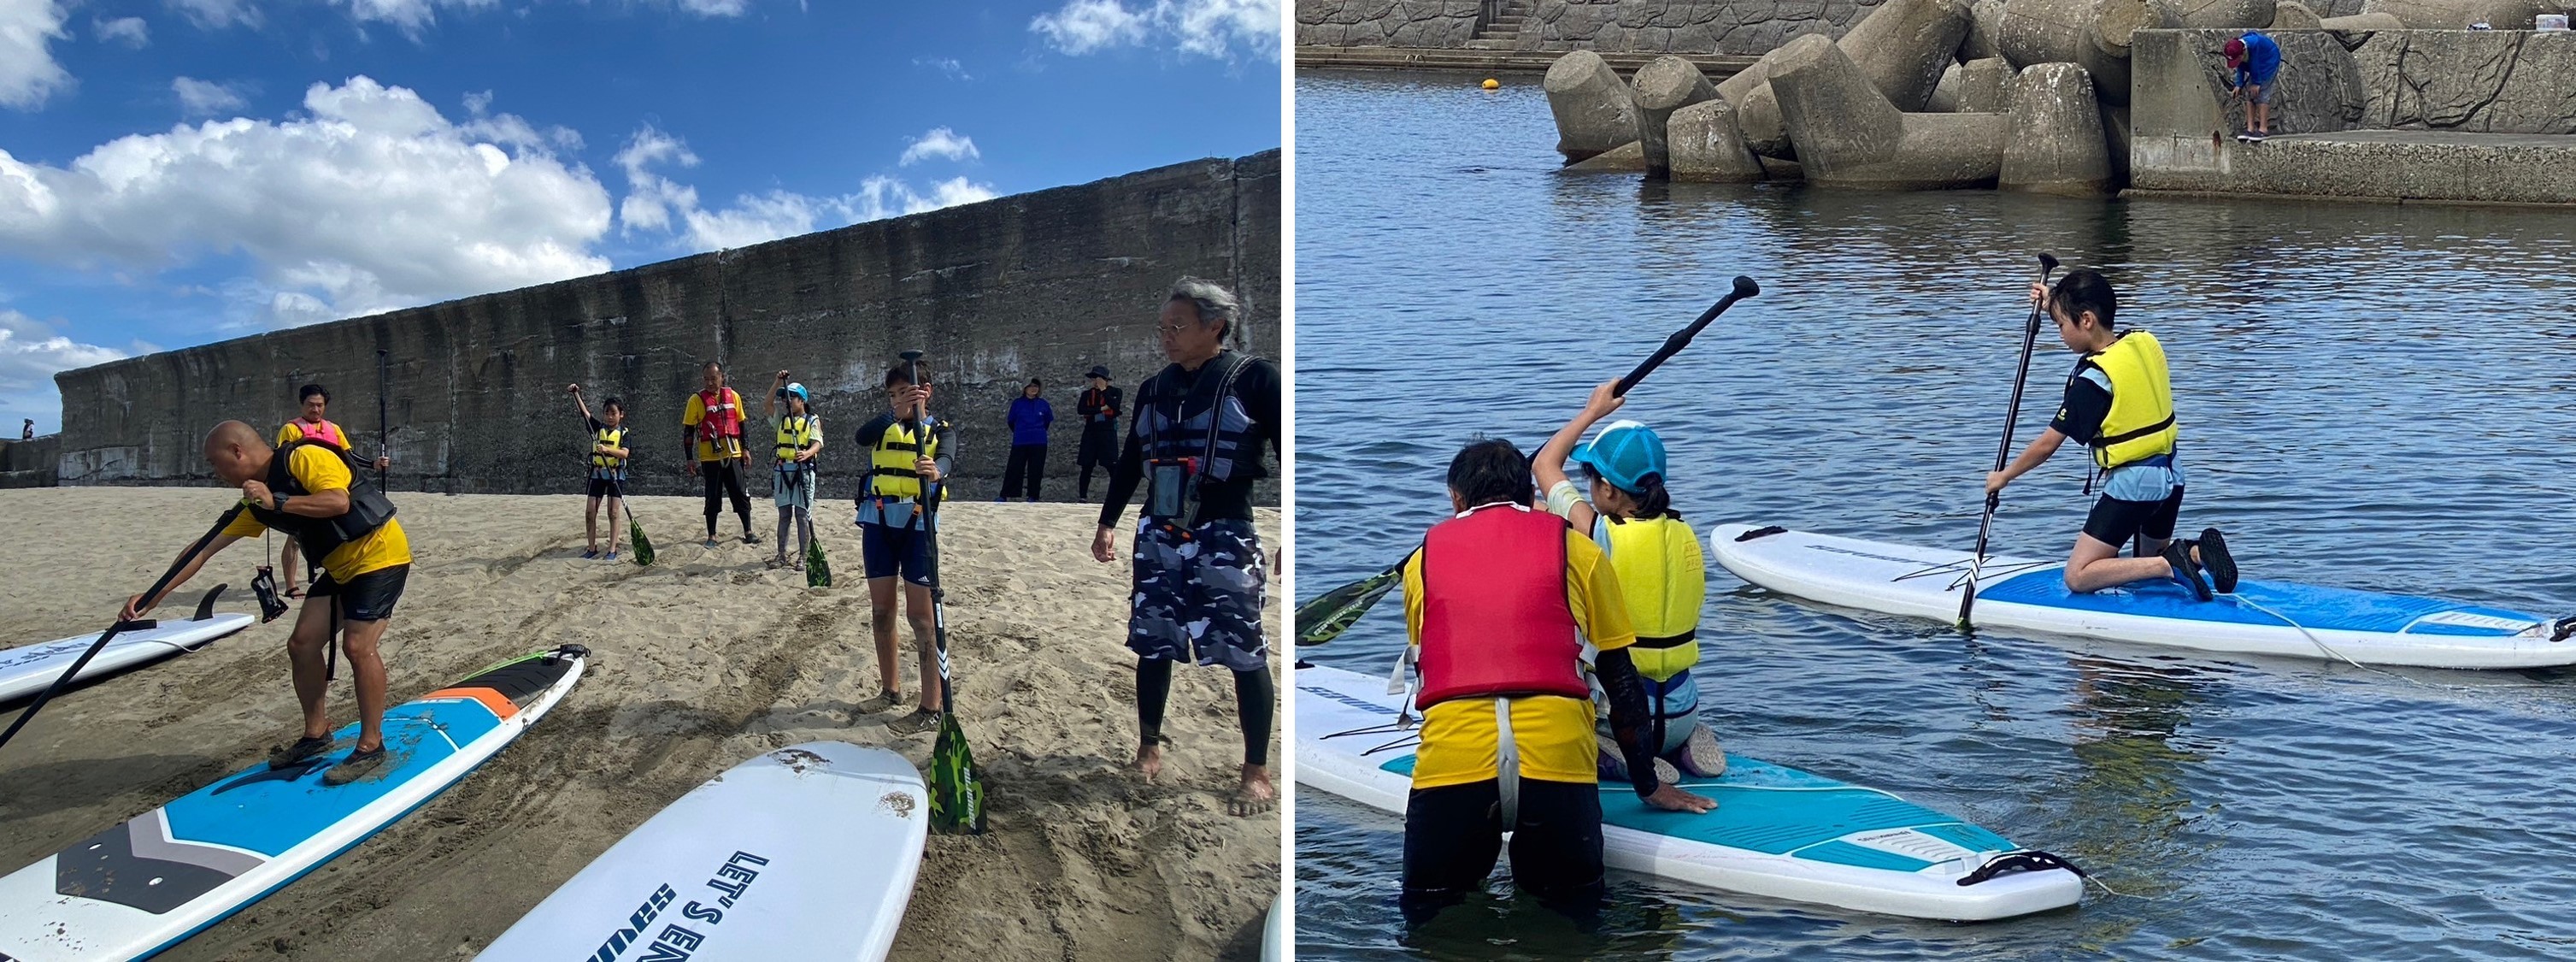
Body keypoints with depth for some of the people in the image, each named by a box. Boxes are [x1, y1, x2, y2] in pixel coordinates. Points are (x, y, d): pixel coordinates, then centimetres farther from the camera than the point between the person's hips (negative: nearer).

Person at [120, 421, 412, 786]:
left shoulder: (305, 458, -17)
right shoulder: (255, 503, 8)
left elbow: (339, 501, -32)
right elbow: (203, 551, 9)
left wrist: (278, 502, -29)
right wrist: (152, 597, 4)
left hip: (379, 555, -9)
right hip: (339, 569, 9)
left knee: (357, 645, -17)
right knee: (302, 644, 3)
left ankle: (371, 746, -8)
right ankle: (316, 735, 18)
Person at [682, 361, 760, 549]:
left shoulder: (733, 396, 5)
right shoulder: (697, 400, -4)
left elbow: (740, 424, 14)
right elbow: (688, 431, -2)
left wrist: (745, 450, 10)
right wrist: (690, 459, -5)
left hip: (732, 454, 2)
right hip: (710, 456, -2)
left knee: (740, 494, 2)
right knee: (713, 497, 3)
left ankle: (748, 532, 8)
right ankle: (711, 536, 11)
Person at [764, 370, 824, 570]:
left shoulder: (812, 421, 2)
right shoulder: (782, 419, 15)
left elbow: (817, 444, -10)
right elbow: (766, 404, 1)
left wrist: (807, 453, -32)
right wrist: (778, 383, -7)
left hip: (803, 471, -4)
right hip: (782, 471, 5)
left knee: (803, 516, -3)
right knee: (784, 516, 8)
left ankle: (803, 558, 0)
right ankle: (781, 556, 12)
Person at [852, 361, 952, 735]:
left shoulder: (939, 430, 3)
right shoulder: (883, 426, 9)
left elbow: (945, 460, -20)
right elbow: (862, 437, -16)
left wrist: (935, 470, -45)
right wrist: (896, 412, -36)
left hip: (916, 526, -4)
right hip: (878, 523, 4)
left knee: (921, 615, -7)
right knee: (881, 610, 12)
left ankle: (931, 708, -7)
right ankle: (891, 691, 27)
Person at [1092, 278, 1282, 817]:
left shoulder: (1255, 380, -5)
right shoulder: (1153, 390, 12)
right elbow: (1130, 463, 20)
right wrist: (1108, 523, 17)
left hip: (1225, 536, -5)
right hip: (1159, 535, 5)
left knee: (1244, 652, -4)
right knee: (1153, 645, 9)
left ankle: (1257, 773, 5)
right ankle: (1149, 749, 26)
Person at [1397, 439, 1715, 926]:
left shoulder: (1423, 558, 19)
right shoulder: (1576, 548, 16)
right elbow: (1619, 676, 19)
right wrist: (1649, 785, 27)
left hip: (1450, 758, 0)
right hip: (1557, 756, 0)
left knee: (1427, 914, 17)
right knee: (1572, 909, 19)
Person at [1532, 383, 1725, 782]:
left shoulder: (1601, 535, -17)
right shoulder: (1685, 537, -3)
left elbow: (1545, 466, -1)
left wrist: (1593, 410, 14)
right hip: (1680, 714, 6)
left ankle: (1614, 759, -3)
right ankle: (1684, 746, 9)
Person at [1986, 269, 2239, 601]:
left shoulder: (2093, 380, -19)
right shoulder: (2145, 342, 1)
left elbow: (2047, 445, -11)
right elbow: (2101, 336, 28)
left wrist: (2004, 476, 3)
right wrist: (2058, 305, 26)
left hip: (2130, 486, -8)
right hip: (2171, 477, 8)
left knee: (2078, 577, -5)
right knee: (2151, 559, 29)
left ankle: (2169, 565, -20)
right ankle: (2197, 551, -2)